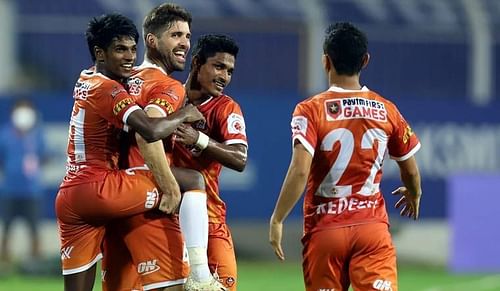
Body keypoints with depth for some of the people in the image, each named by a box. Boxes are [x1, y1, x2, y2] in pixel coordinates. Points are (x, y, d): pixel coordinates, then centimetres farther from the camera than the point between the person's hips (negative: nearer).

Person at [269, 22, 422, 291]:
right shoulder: (386, 110, 5)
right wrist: (413, 195, 36)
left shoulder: (311, 110, -5)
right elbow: (410, 171, 15)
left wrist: (277, 220, -10)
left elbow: (300, 171, -17)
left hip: (324, 229, -1)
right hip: (372, 227, 1)